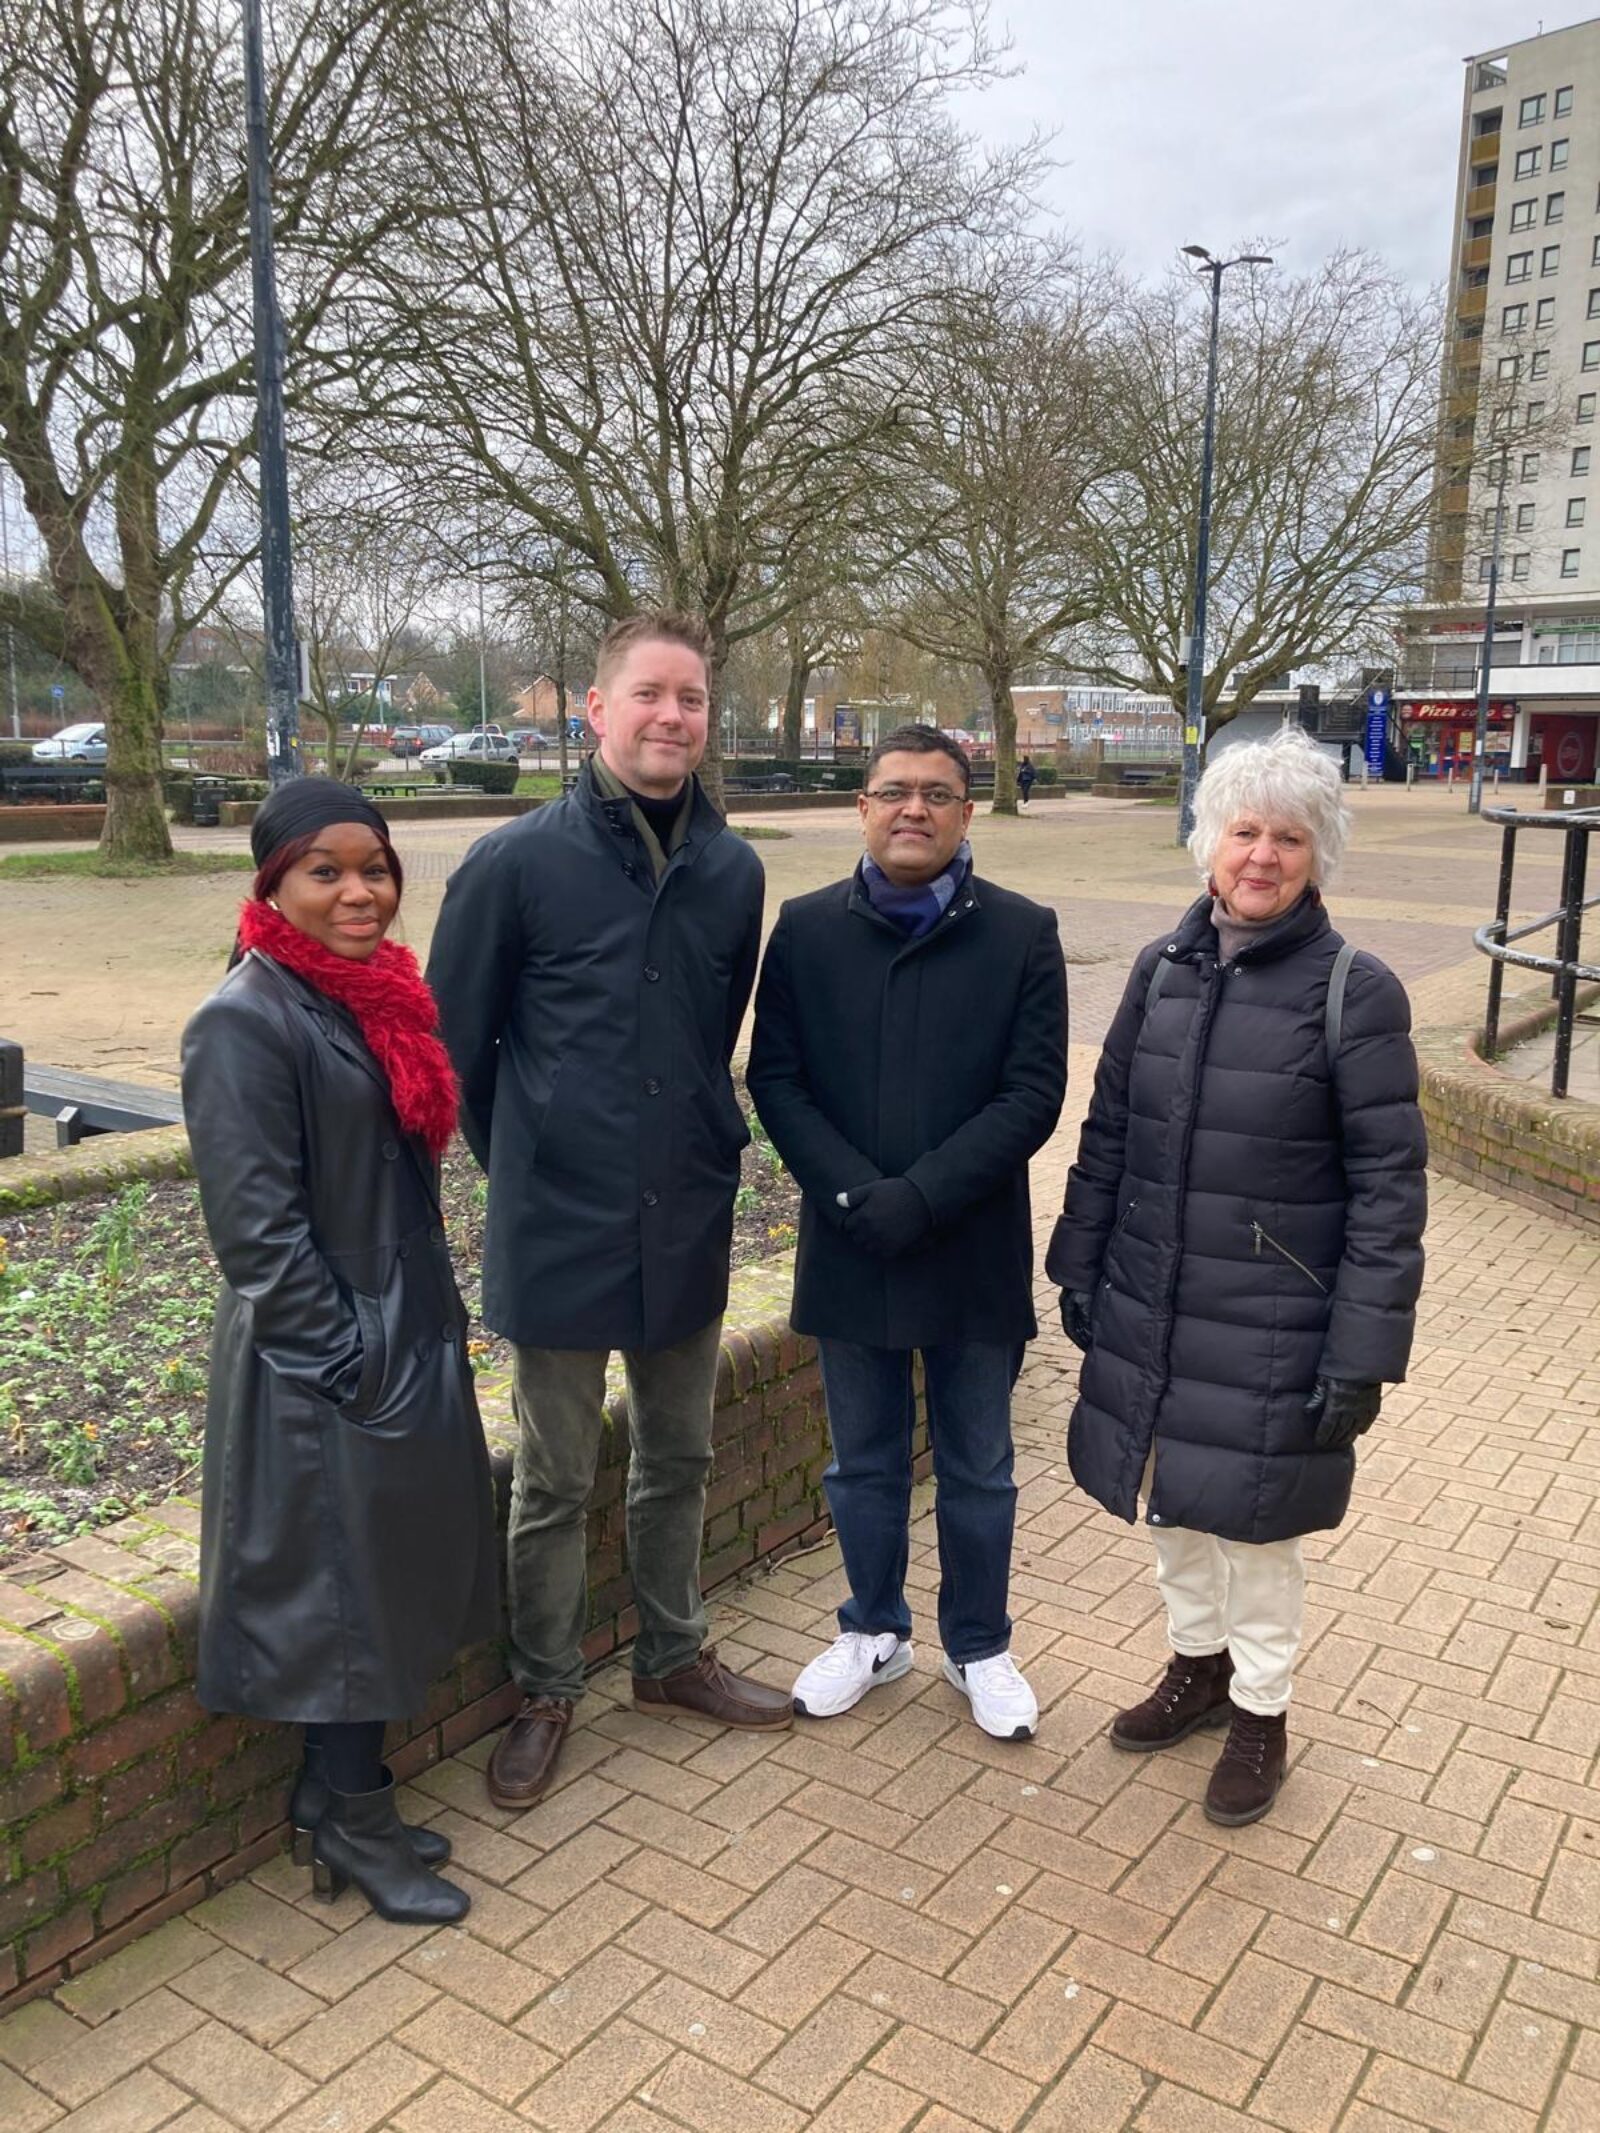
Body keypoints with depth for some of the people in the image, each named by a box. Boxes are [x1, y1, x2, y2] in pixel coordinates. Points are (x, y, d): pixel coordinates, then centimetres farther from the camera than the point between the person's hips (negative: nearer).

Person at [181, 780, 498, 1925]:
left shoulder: (379, 996, 6)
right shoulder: (247, 1022, -18)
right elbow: (258, 1228, -20)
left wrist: (442, 1317, 13)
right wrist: (348, 1364, -17)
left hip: (414, 1345, 8)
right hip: (322, 1372, -8)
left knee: (395, 1570, 18)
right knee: (341, 1593, 8)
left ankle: (341, 1804, 37)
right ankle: (355, 1827, 29)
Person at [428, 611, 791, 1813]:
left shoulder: (734, 870, 0)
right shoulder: (517, 863, -11)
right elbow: (455, 1041, -2)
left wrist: (707, 1153, 11)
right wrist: (526, 1167, 4)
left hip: (691, 1227, 4)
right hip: (561, 1233, -3)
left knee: (679, 1461, 19)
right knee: (556, 1484, 11)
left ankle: (673, 1657, 40)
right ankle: (547, 1692, 32)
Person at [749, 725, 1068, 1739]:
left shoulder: (1022, 933, -5)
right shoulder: (808, 928, 0)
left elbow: (1034, 1093, -10)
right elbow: (775, 1077, -3)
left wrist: (919, 1198, -18)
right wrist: (855, 1194, -15)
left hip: (976, 1254, -1)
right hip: (848, 1250, 2)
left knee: (978, 1468, 15)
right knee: (864, 1463, 17)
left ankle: (981, 1646, 35)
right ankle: (874, 1630, 39)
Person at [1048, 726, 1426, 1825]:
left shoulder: (1355, 992, -12)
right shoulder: (1162, 969, 2)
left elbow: (1388, 1187, -11)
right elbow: (1106, 1135, 8)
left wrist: (1363, 1353, -13)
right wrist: (1081, 1268, 8)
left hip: (1271, 1333, -4)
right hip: (1149, 1314, 5)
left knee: (1253, 1519, 10)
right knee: (1171, 1499, 19)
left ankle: (1261, 1712, 34)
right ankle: (1198, 1664, 43)